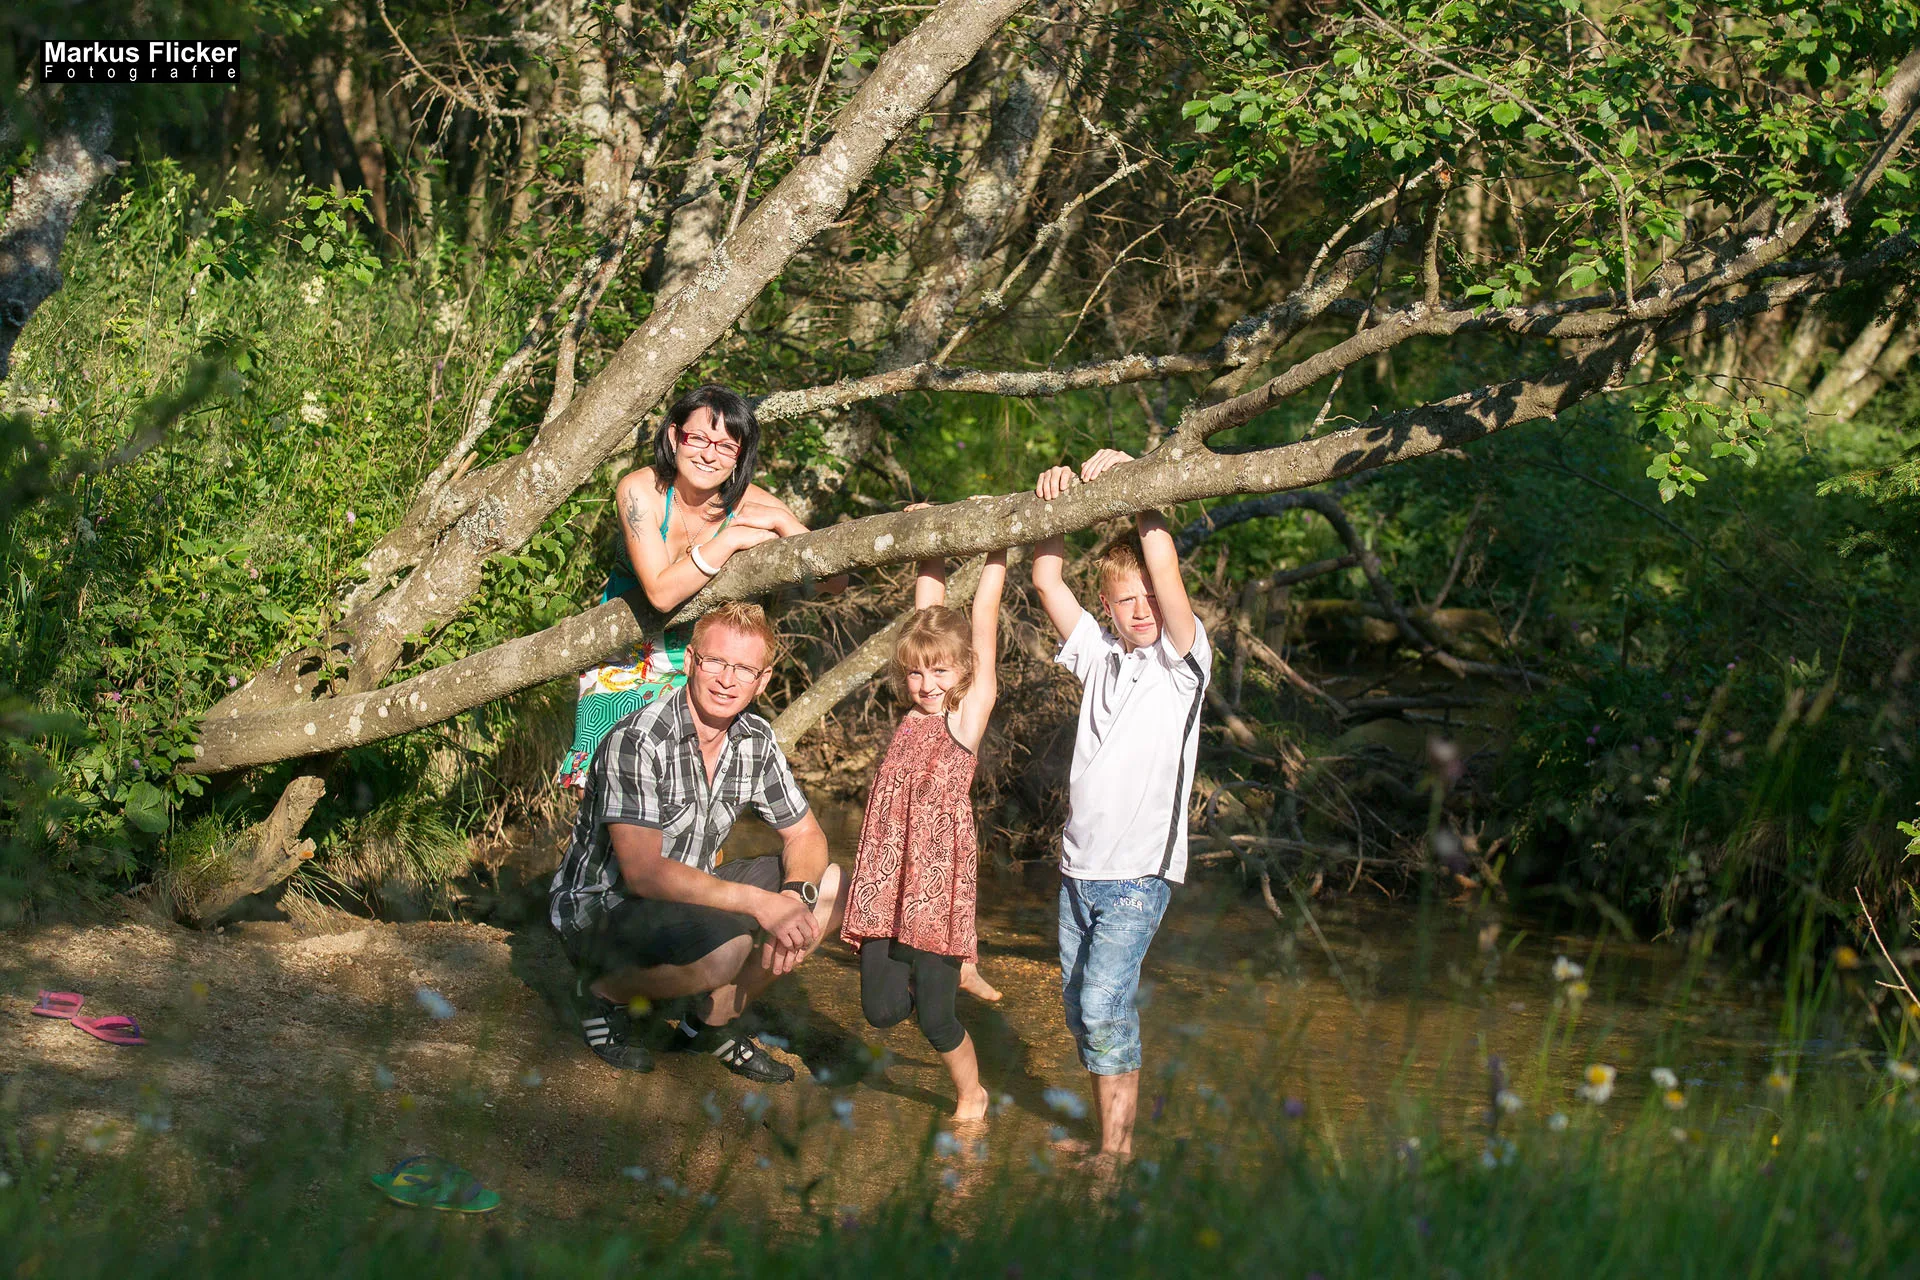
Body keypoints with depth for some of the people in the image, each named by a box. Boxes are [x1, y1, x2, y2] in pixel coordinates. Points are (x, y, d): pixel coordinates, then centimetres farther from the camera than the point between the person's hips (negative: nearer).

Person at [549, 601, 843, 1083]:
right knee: (728, 944, -35)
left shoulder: (755, 740, -2)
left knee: (830, 887, -3)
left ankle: (714, 1021, 7)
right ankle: (608, 992, -5)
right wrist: (760, 903, -31)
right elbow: (644, 873, -30)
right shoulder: (637, 742, -25)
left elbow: (805, 835, 7)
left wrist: (796, 896, -16)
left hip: (687, 894, 8)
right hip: (600, 911, -8)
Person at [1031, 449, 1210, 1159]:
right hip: (1079, 866, 6)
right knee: (1080, 1007, 9)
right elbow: (1047, 582, 8)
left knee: (1105, 1000, -17)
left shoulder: (1182, 659, -3)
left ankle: (1117, 1147, -11)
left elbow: (1165, 570, -17)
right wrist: (1055, 503, -4)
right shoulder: (1098, 652, 11)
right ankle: (1114, 1134, 20)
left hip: (1139, 869, -6)